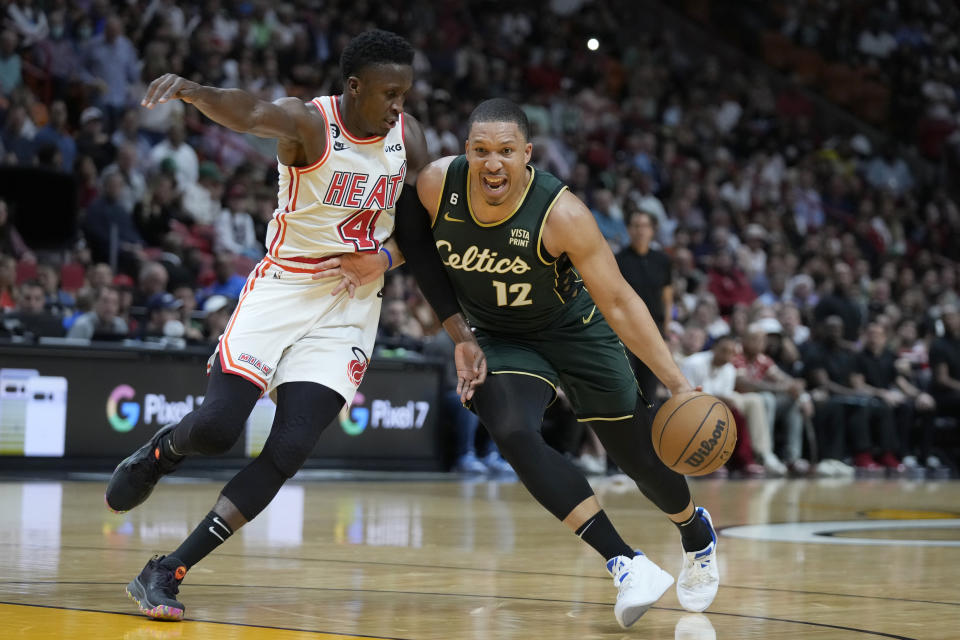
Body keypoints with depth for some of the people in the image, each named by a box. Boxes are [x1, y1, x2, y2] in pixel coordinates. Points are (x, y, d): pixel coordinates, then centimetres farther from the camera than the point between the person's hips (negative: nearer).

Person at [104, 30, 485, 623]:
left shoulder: (408, 137, -1)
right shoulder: (308, 124, -16)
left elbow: (418, 240, 6)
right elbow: (249, 114, -39)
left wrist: (461, 333, 2)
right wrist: (190, 90, -62)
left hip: (350, 307, 3)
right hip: (284, 287, -3)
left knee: (287, 452, -11)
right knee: (217, 428, -13)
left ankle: (167, 573, -3)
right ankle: (160, 450, 27)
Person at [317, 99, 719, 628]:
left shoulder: (560, 213, -32)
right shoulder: (437, 183, -23)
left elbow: (618, 302, -26)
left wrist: (677, 383, -30)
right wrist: (373, 260, -20)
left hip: (575, 329, -2)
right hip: (501, 340, 2)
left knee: (640, 454, 5)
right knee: (513, 435, -26)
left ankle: (696, 532, 41)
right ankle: (627, 565, -21)